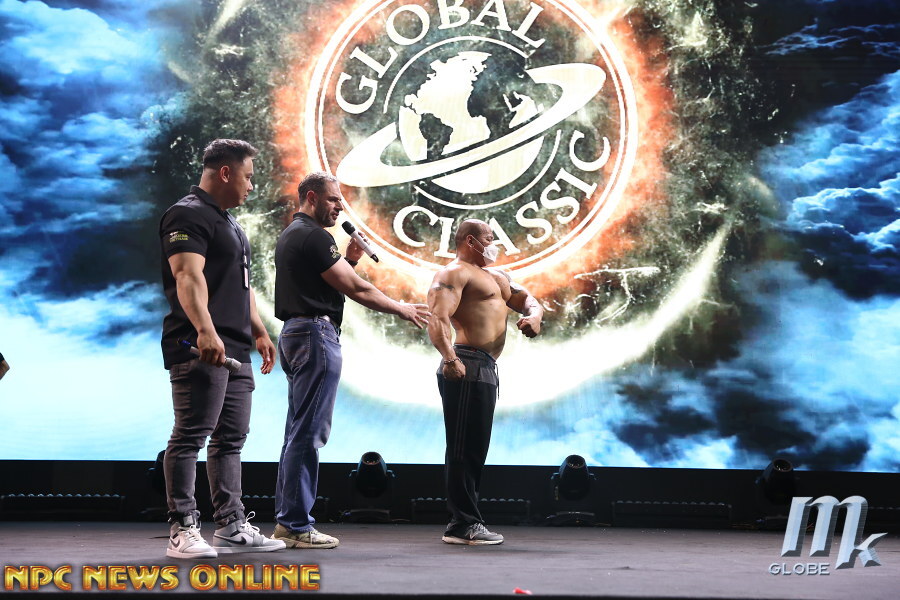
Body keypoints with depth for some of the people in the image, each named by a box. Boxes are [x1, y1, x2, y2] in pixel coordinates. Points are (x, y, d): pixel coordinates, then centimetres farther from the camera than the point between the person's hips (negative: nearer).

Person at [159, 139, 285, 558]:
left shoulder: (228, 222, 24)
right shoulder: (189, 216, -8)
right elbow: (188, 276, -23)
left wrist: (259, 332, 26)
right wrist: (205, 330, -35)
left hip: (235, 350, 10)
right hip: (200, 349, -10)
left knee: (231, 440, 11)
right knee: (190, 437, -9)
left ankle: (232, 528, 16)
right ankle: (182, 532, -8)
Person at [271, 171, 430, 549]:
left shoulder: (290, 235, 20)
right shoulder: (313, 236, -12)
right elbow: (356, 289, -13)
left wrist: (348, 260, 11)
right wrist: (402, 309, -3)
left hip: (294, 334, 11)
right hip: (316, 333, -11)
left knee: (299, 432, 12)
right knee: (308, 433, -9)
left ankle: (286, 522, 14)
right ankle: (297, 525, -8)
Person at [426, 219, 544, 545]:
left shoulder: (495, 276, 24)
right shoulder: (454, 273, -6)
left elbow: (526, 298, 28)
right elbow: (437, 319, -19)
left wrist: (534, 314, 3)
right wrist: (449, 359, -34)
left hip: (486, 371, 10)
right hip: (468, 368, -10)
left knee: (475, 449, 13)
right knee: (464, 448, -8)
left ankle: (462, 524, 19)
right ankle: (465, 524, -6)